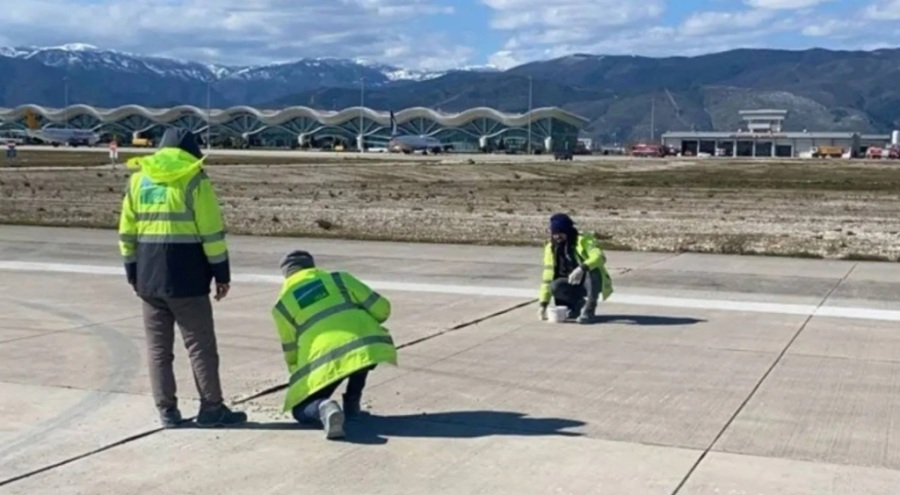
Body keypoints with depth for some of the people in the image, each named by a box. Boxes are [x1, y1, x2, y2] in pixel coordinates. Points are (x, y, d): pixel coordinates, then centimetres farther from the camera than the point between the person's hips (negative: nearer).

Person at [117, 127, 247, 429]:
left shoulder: (138, 179, 11)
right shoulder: (194, 180, -5)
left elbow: (127, 232, 13)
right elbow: (212, 233, -8)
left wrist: (133, 274, 19)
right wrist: (222, 274, -2)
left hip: (148, 278, 5)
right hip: (186, 278, -5)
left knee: (158, 347, 10)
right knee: (200, 345, 3)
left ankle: (167, 411, 12)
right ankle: (211, 408, 9)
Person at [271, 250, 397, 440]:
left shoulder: (282, 304, 18)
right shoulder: (339, 278, 19)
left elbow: (290, 351, 24)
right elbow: (382, 308, 14)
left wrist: (300, 375, 43)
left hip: (325, 359, -1)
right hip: (367, 346, 2)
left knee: (301, 410, 17)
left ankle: (324, 408, -18)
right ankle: (352, 404, 27)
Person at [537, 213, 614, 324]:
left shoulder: (583, 240, -16)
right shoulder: (551, 247, -3)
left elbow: (600, 257, -34)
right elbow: (548, 276, -5)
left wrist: (582, 268, -50)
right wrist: (543, 304, -13)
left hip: (590, 283, -3)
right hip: (573, 285, 3)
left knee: (594, 269, -35)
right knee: (555, 287, -28)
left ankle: (589, 308, -23)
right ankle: (578, 305, -1)